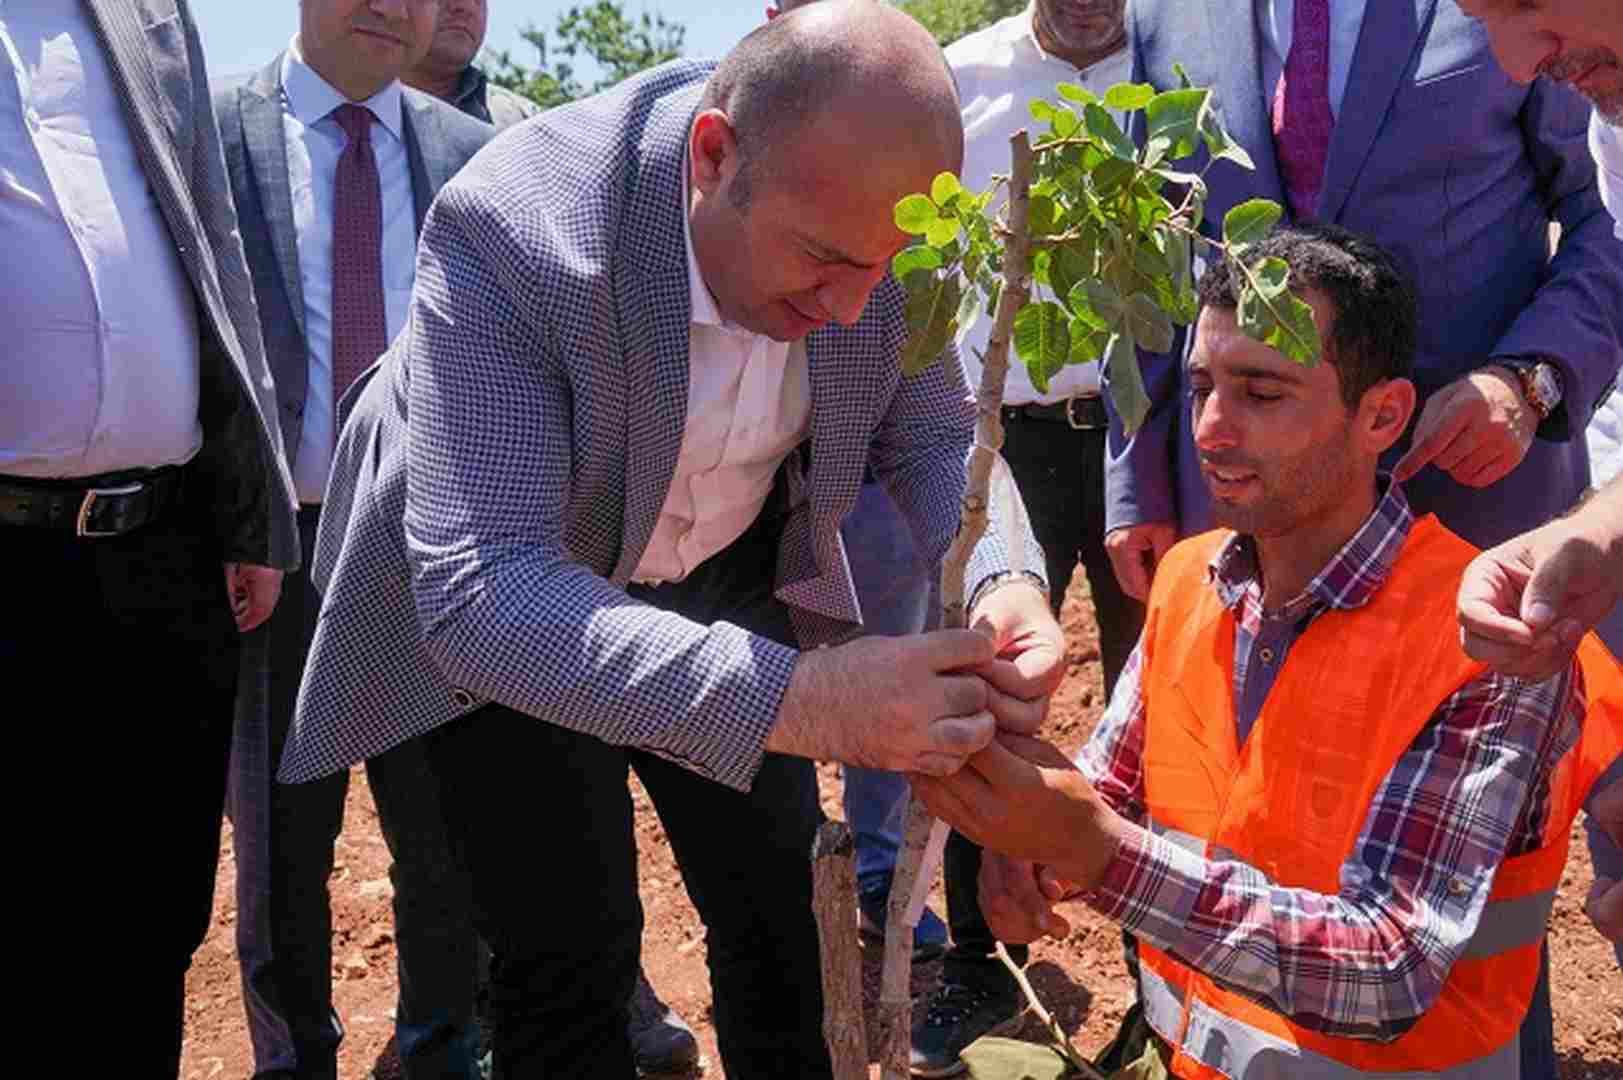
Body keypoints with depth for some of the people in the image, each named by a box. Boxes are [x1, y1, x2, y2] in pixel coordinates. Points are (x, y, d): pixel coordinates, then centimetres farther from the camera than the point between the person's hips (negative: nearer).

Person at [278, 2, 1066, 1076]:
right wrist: (797, 699, -50)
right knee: (571, 955, -3)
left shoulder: (872, 210, -20)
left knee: (778, 909, 11)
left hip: (725, 573, 4)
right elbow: (479, 593, -41)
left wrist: (1002, 579, -27)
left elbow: (931, 436, -5)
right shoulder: (511, 229, -35)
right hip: (505, 606, -3)